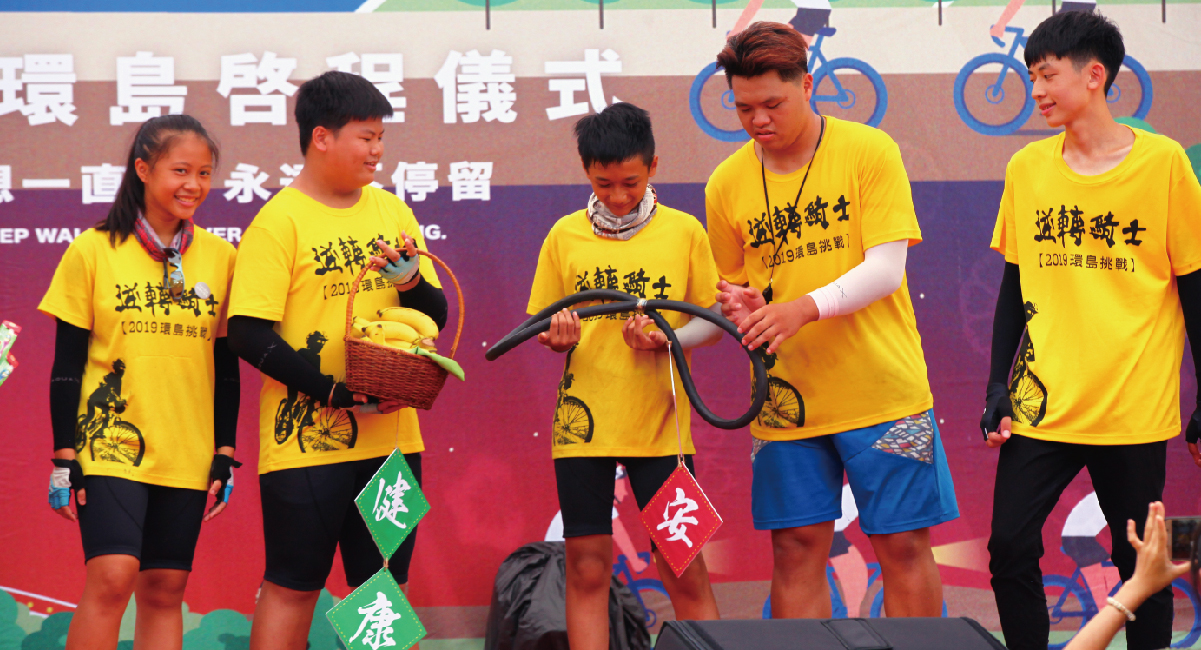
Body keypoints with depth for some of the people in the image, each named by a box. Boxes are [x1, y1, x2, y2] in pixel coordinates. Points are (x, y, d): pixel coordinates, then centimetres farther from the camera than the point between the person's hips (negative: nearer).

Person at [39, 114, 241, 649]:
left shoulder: (220, 258, 6)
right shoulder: (93, 251, -2)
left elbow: (226, 365, 12)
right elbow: (66, 363, -1)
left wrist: (225, 454, 7)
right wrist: (64, 457, -5)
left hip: (187, 454, 3)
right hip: (110, 444, -3)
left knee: (165, 590, 4)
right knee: (111, 576, -18)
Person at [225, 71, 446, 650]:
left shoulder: (391, 211, 10)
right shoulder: (280, 221, -8)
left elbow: (436, 316, 12)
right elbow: (247, 334, -14)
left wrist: (411, 283, -11)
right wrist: (337, 395, -18)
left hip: (391, 435, 5)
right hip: (306, 439, -5)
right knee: (292, 586, 0)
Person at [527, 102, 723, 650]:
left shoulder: (684, 232, 2)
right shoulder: (565, 236, 6)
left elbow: (714, 322, 6)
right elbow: (540, 329, 12)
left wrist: (667, 338, -13)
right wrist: (557, 337, -11)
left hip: (659, 422, -1)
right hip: (582, 420, 1)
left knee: (685, 570, -1)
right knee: (587, 568, 2)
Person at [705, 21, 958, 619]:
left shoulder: (868, 152, -5)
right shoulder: (727, 183, 4)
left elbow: (886, 269, -12)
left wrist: (805, 307, -26)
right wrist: (740, 306, -11)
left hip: (881, 386, -2)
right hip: (785, 395, 2)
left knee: (902, 544, 1)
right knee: (796, 548, 2)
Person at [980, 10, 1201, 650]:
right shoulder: (1027, 167, 5)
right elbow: (1014, 287, 12)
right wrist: (998, 386, 6)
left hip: (1135, 408, -3)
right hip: (1042, 404, 3)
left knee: (1141, 562, 4)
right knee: (1010, 547, -6)